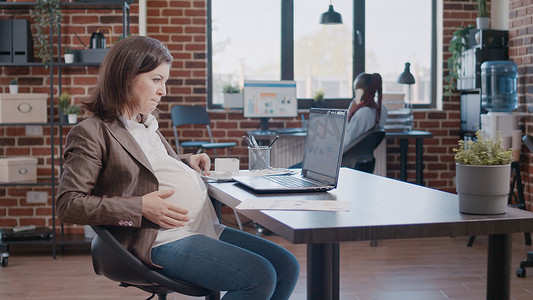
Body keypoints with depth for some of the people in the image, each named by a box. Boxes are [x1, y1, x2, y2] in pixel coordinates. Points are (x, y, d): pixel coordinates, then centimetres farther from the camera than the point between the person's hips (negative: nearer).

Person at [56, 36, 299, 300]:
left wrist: (187, 162, 14)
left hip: (204, 227, 10)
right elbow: (68, 205, -13)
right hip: (163, 241, -9)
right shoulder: (91, 133, -6)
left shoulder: (146, 125, 20)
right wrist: (140, 208, -19)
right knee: (259, 278, -23)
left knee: (286, 267, 2)